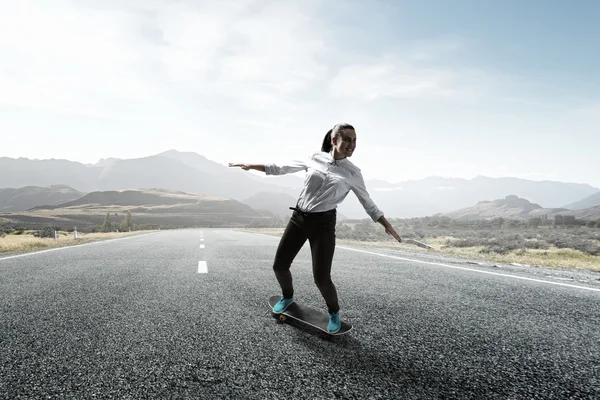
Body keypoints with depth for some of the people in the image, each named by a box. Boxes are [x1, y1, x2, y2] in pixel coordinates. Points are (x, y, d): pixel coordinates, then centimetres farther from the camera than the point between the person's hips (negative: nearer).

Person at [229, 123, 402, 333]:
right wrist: (250, 165, 9)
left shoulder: (353, 173, -3)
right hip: (298, 218, 3)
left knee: (321, 277, -10)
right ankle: (287, 297, 38)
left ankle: (334, 313, 21)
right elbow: (281, 169, 9)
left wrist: (387, 225, 0)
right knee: (279, 265, 5)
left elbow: (369, 204, 7)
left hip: (323, 223, -3)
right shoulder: (314, 158, 1)